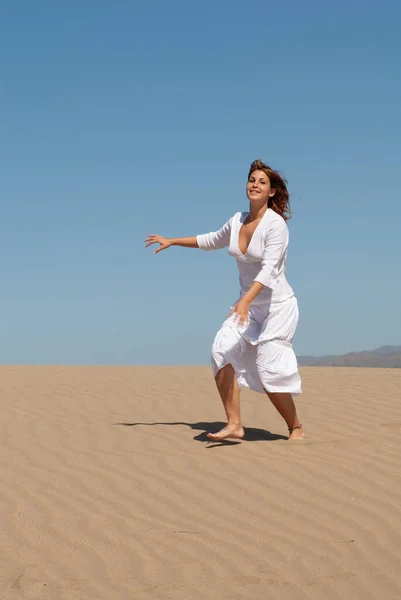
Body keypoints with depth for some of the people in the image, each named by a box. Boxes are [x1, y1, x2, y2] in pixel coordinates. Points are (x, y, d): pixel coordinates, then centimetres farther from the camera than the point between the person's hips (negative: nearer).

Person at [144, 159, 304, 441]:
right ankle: (234, 424, -16)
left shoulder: (276, 224, -17)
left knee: (270, 371, -11)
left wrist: (246, 300, -41)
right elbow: (211, 241, 24)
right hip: (250, 305, 6)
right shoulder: (237, 221, 4)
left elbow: (269, 269, -28)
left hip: (277, 306, -6)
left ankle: (296, 427, 12)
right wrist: (172, 241, 26)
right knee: (223, 349, -16)